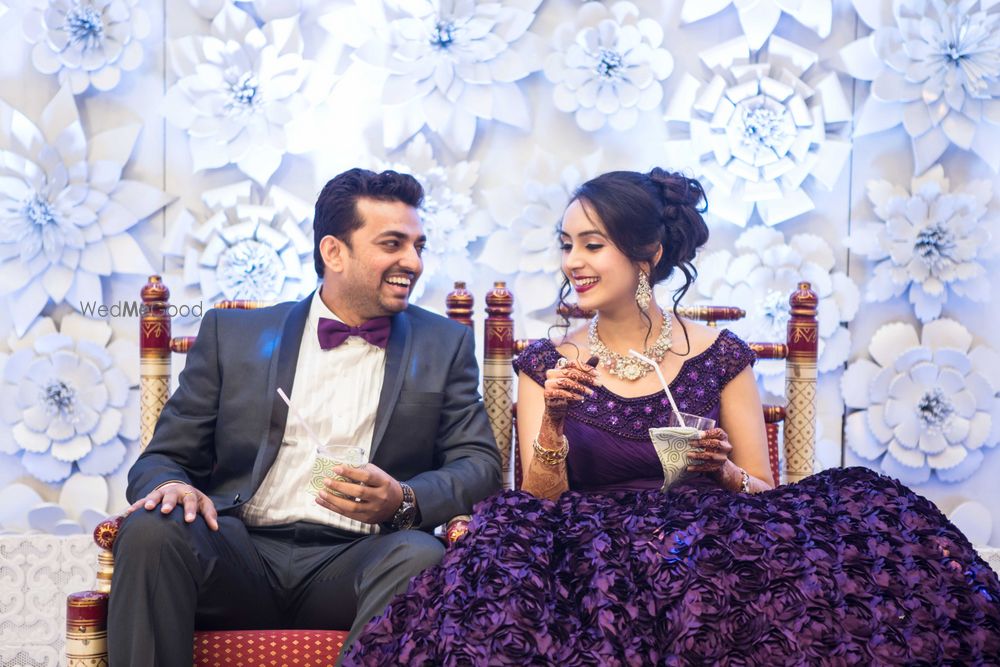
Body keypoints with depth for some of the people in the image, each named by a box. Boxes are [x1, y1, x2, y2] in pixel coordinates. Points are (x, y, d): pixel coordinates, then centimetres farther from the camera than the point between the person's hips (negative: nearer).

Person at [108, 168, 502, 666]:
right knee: (152, 529, -30)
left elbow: (480, 465, 7)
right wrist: (170, 486, -12)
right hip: (243, 555, 1)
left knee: (420, 558, -34)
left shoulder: (445, 345, 16)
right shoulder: (232, 334, 15)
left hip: (354, 563, 0)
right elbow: (163, 457, 14)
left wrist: (403, 501, -15)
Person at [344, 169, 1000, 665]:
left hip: (707, 543, 1)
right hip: (593, 551, 0)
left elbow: (765, 493, 10)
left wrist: (724, 472, -12)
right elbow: (538, 505, 5)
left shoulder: (720, 358, 9)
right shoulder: (546, 365, 11)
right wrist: (553, 424, -12)